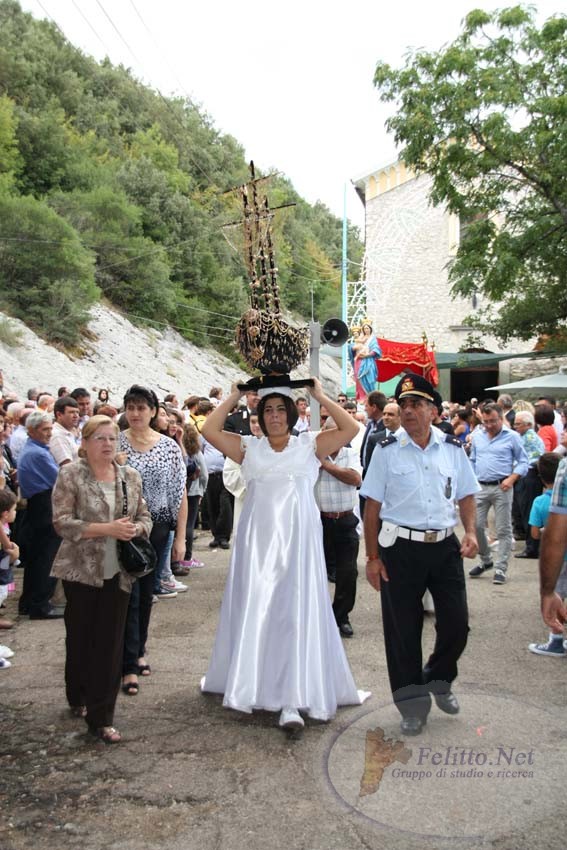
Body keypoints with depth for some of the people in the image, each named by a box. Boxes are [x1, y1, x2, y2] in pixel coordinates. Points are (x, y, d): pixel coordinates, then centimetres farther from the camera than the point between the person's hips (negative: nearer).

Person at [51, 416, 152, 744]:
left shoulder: (131, 476, 5)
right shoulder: (70, 474, -7)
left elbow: (145, 517, 11)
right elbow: (62, 523, -14)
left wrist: (135, 528, -13)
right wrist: (107, 528, -22)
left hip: (118, 572, 3)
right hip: (81, 570, -2)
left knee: (111, 643, 2)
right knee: (81, 638, 13)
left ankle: (101, 716, 10)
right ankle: (78, 698, 37)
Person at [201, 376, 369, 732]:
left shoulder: (310, 445, 7)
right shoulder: (249, 447, 10)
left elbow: (351, 428, -1)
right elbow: (210, 430, 2)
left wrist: (320, 396, 1)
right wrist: (235, 397, 7)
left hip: (297, 540, -1)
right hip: (258, 540, 2)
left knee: (295, 613, -3)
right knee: (255, 611, 7)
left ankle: (292, 699, -1)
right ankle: (253, 681, 24)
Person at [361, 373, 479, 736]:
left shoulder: (453, 448, 4)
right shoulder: (387, 450, -3)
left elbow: (466, 496, 13)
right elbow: (372, 506, -2)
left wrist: (471, 532, -5)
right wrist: (373, 557, -5)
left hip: (445, 546, 2)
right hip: (401, 548, -2)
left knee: (456, 623, 6)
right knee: (403, 629, 6)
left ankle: (439, 680, 37)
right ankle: (413, 705, 25)